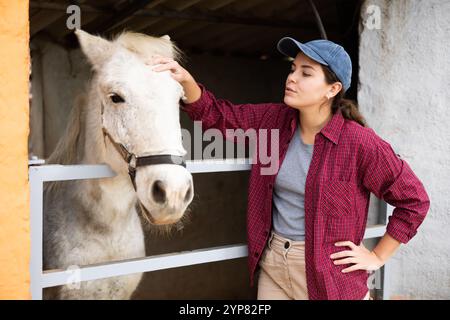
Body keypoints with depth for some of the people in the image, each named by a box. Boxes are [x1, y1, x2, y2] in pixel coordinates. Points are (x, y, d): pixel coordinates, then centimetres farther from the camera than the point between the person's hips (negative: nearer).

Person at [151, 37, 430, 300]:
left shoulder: (359, 142, -17)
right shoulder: (274, 120, -1)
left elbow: (414, 200, -9)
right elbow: (217, 116, 3)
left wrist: (377, 257, -6)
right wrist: (185, 79, -15)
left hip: (328, 272, -4)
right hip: (272, 266, 5)